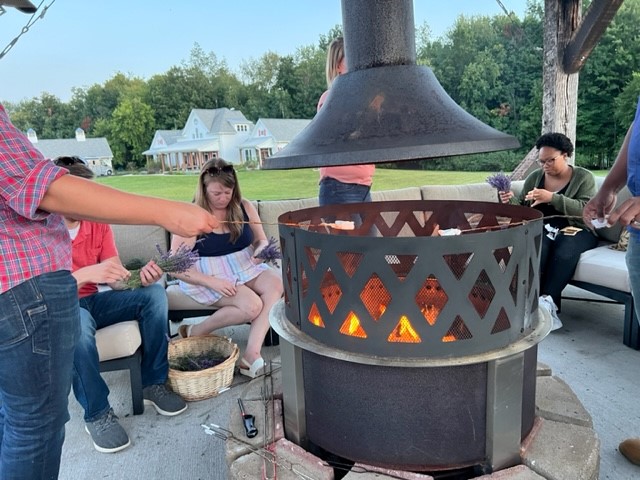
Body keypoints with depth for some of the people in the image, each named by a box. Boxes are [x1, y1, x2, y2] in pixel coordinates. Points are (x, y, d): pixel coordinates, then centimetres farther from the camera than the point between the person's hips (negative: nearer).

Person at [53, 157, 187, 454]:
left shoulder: (98, 224, -2)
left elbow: (116, 280, -6)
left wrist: (141, 277, -28)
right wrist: (85, 274, -39)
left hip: (92, 301, 5)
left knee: (154, 293, -17)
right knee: (78, 322, -40)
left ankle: (152, 383, -8)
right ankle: (97, 413, -18)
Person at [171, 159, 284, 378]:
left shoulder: (244, 208, 2)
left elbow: (261, 241, 12)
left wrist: (261, 252, -14)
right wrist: (211, 282, -25)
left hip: (245, 268, 5)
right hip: (207, 277, -5)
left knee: (276, 284, -25)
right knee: (252, 305, -28)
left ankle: (251, 355, -30)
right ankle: (196, 332, -5)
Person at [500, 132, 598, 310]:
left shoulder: (583, 177, 2)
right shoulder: (534, 177, 11)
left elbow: (586, 210, -14)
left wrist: (552, 198, -26)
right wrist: (511, 201, -12)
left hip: (576, 230, -2)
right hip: (543, 229, 2)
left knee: (563, 253, -36)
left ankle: (547, 300, -31)